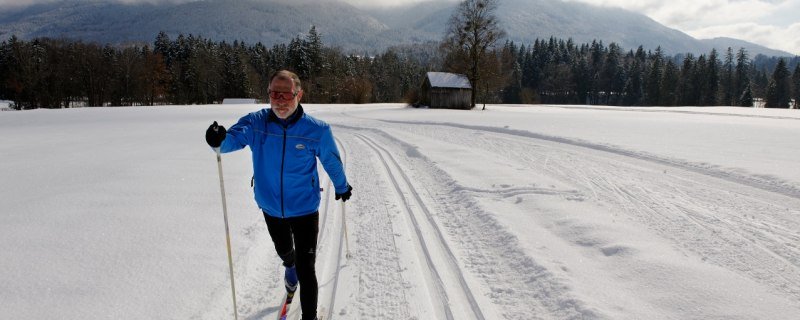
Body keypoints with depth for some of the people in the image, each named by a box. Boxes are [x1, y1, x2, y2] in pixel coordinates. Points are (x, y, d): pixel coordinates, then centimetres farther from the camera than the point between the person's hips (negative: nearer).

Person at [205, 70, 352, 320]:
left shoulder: (317, 130, -18)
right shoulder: (256, 123, -15)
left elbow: (332, 163, -4)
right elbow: (234, 138, -30)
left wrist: (342, 187, 11)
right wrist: (219, 139, -53)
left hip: (305, 209, -3)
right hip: (270, 208, 3)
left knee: (306, 269, -4)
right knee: (283, 250, 31)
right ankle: (289, 267, 67)